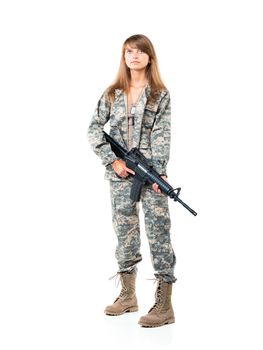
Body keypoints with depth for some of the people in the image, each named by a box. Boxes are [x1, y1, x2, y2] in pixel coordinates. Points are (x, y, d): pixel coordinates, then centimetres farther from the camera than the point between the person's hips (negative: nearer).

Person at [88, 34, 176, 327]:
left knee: (158, 231, -7)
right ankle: (128, 295, 23)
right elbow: (94, 129, 6)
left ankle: (164, 305, -5)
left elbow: (162, 136, -6)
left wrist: (157, 172, -18)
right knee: (124, 231, 10)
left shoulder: (160, 94, 3)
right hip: (119, 173, 3)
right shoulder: (112, 93, 10)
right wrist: (113, 160, -6)